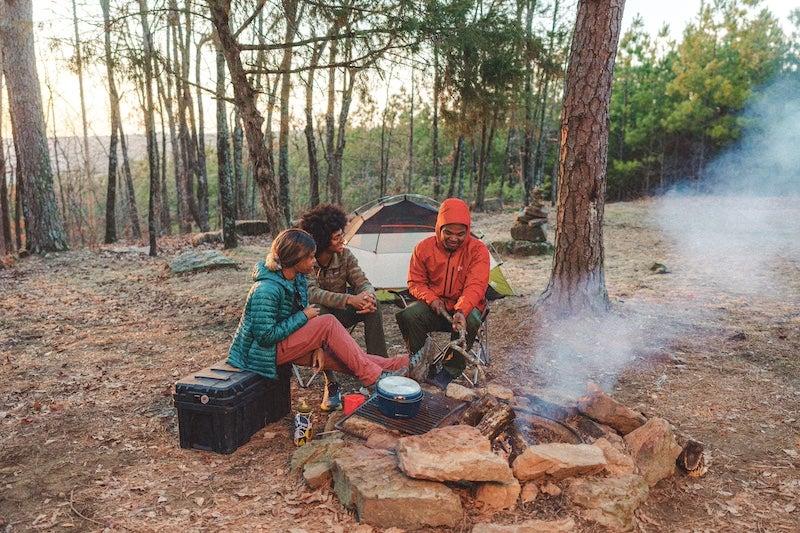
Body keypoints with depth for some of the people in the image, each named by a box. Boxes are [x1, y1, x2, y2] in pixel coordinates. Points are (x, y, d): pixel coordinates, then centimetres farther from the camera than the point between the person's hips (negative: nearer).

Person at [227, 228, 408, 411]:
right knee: (328, 323, -21)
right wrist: (304, 316, -21)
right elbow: (266, 337, -27)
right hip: (264, 352, -9)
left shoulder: (298, 279, 0)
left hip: (285, 342, 9)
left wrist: (316, 347, -10)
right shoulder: (266, 290, -28)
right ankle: (373, 376, -16)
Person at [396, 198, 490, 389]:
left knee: (470, 322, -35)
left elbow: (475, 287, -21)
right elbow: (415, 282, 3)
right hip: (434, 307, 2)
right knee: (408, 316, -28)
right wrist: (431, 299, -18)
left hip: (464, 308, -1)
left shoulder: (478, 250, -11)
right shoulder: (424, 247, -4)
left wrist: (461, 311, -40)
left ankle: (451, 370, -12)